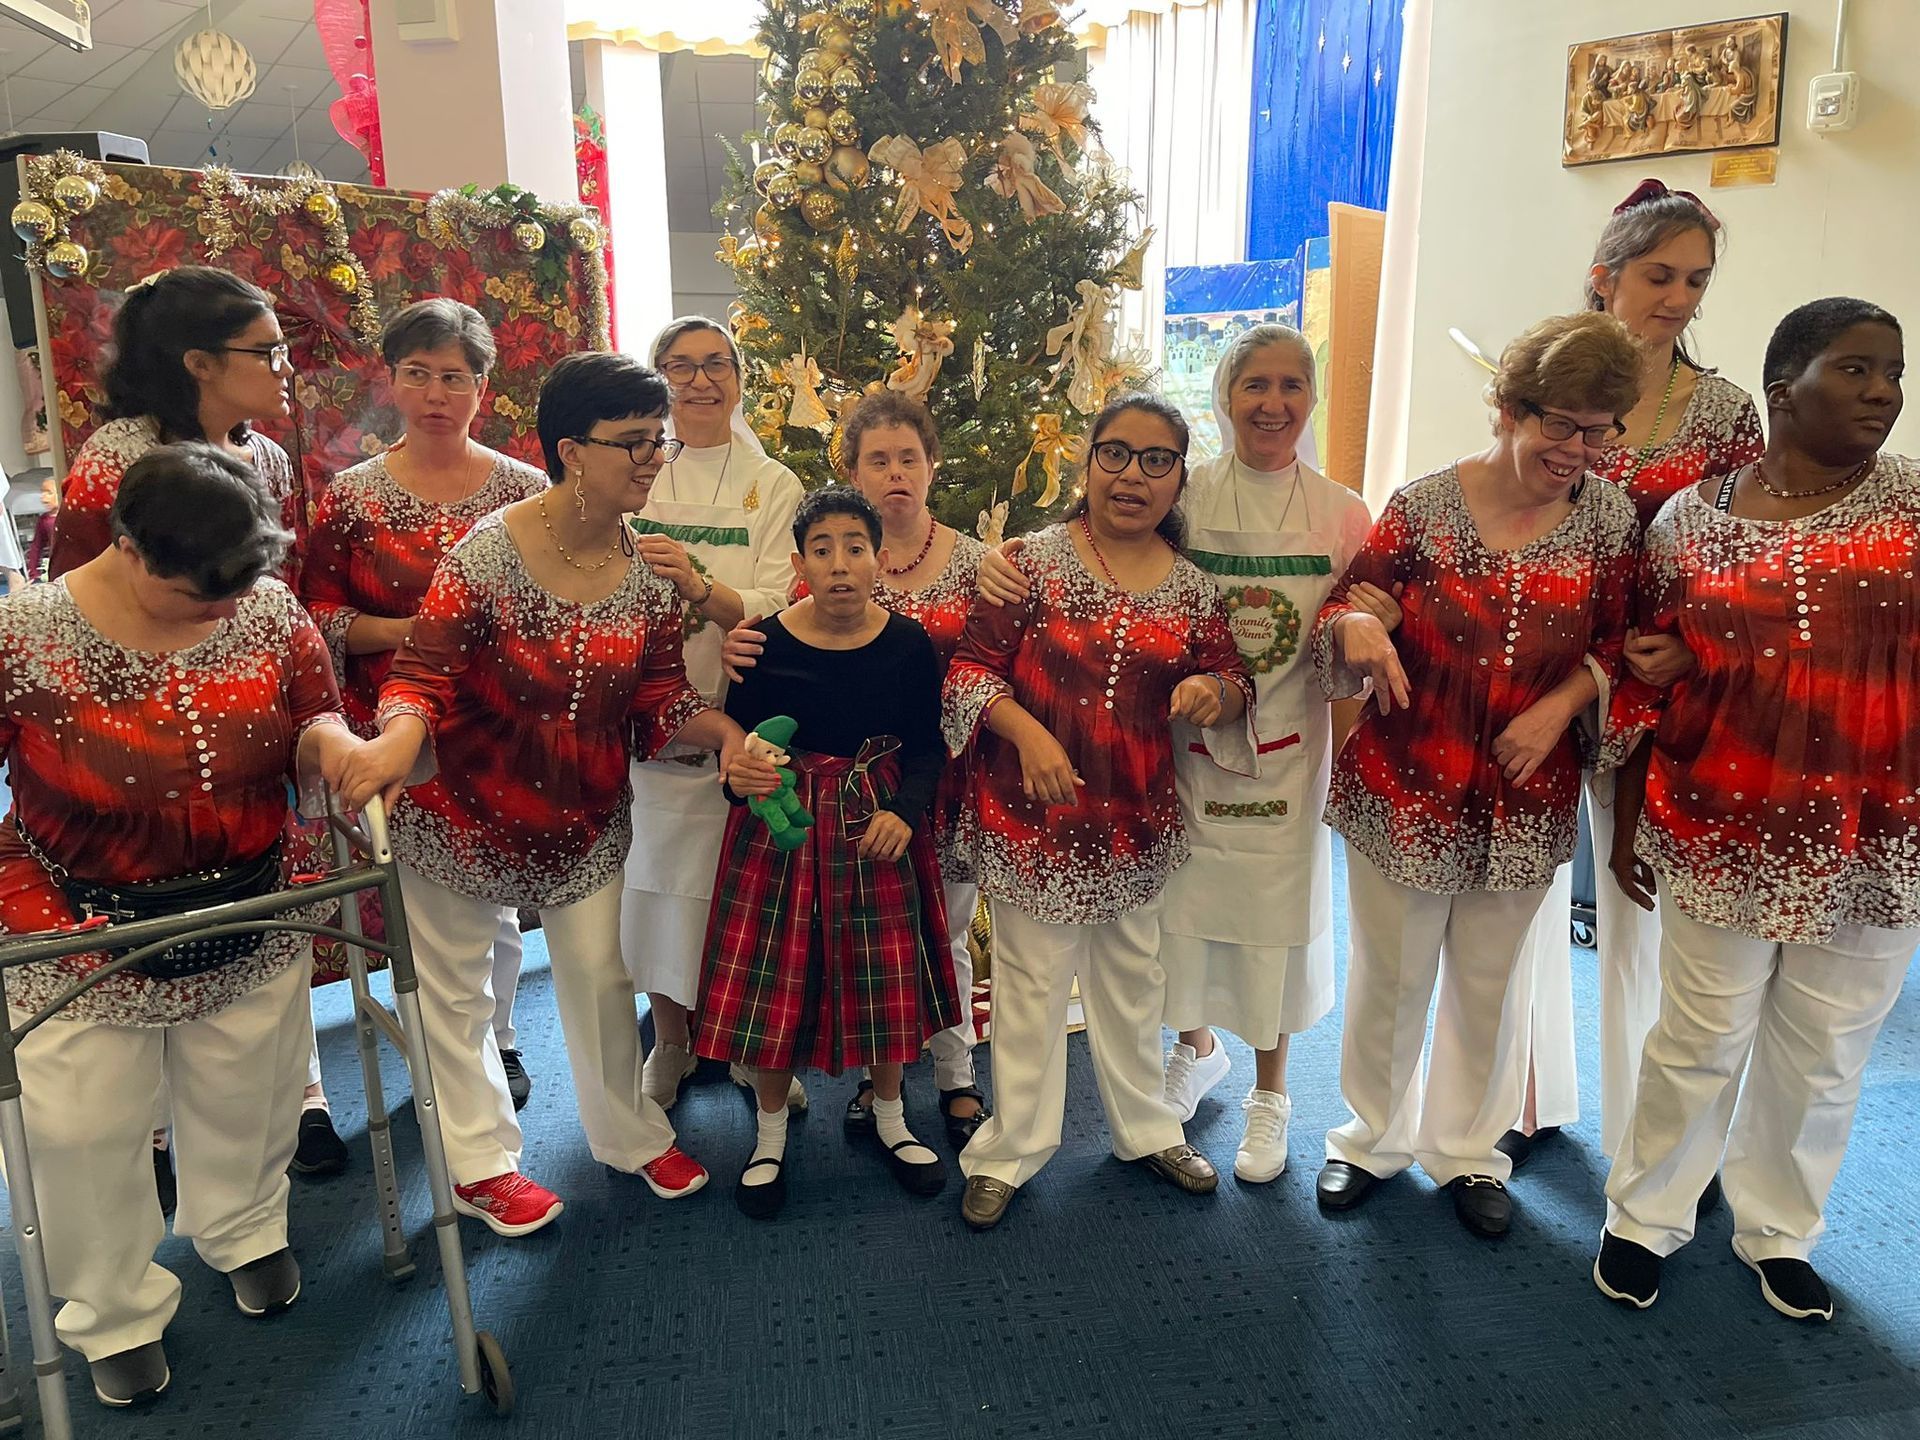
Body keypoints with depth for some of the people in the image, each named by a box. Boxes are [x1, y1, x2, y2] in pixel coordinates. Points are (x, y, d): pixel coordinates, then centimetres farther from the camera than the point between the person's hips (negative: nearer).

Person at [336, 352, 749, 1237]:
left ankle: (630, 1137, 38)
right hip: (469, 808, -3)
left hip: (585, 814, 4)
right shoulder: (489, 553, -22)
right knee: (455, 990, 12)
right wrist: (401, 735, -44)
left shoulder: (647, 569, -6)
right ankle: (480, 1164, 34)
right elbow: (424, 671, -22)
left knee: (601, 975, 15)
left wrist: (724, 731, -22)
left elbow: (657, 695, -4)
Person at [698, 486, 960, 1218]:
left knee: (888, 977, 10)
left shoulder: (908, 644, -7)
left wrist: (905, 810, -16)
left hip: (879, 823, 1)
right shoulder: (763, 643, -10)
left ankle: (890, 1118, 35)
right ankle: (771, 1134, 29)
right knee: (775, 983, 5)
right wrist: (739, 777, -26)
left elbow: (926, 745, 0)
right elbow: (735, 741, -4)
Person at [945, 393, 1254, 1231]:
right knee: (1033, 980, 6)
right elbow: (970, 667, -9)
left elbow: (1231, 682, 9)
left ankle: (1147, 1129, 40)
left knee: (1133, 974, 20)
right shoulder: (1035, 560, -7)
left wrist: (1215, 691, -15)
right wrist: (1026, 731, -25)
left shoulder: (1191, 587, 4)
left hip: (1138, 818, 4)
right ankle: (1011, 1151, 25)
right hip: (1034, 815, -4)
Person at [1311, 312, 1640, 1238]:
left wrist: (1561, 703, -14)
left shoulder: (1607, 518, -3)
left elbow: (1617, 645, 4)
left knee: (1490, 981, 18)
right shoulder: (1424, 505, -9)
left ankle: (1468, 1152, 40)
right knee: (1389, 975, 12)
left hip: (1526, 800, 2)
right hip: (1405, 786, -2)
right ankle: (1372, 1138, 36)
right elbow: (1344, 605, -4)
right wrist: (1357, 626, -27)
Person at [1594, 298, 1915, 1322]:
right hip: (1720, 833, -1)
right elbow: (1642, 685, 4)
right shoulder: (1691, 519, -1)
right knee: (1699, 1039, 9)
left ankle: (1780, 1231, 38)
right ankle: (1644, 1218, 31)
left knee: (1824, 1053, 15)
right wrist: (1627, 825, 5)